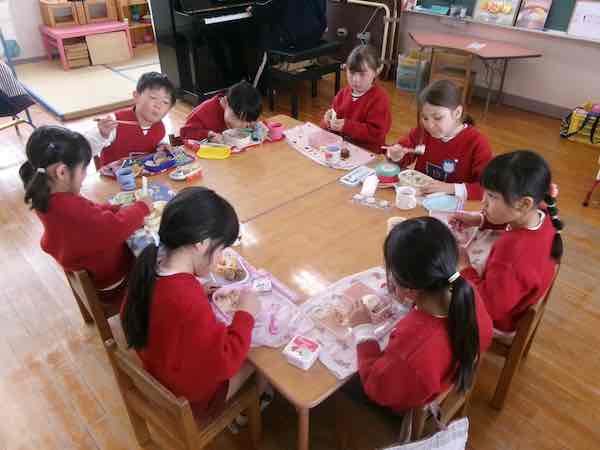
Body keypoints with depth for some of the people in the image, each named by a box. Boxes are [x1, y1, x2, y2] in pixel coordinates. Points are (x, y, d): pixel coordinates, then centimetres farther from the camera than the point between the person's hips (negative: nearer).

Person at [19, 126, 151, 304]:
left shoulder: (46, 195, -10)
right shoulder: (70, 208, -39)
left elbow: (91, 213, 2)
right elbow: (118, 227, -32)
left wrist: (121, 209, -10)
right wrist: (141, 207, -16)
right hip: (108, 282, -8)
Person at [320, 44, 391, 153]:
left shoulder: (379, 98, -10)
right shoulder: (343, 93, 9)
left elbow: (376, 133, -18)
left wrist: (347, 126, -24)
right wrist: (329, 121, -9)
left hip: (367, 152, -6)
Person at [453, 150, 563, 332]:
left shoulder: (511, 255, -45)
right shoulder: (539, 214, -20)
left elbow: (490, 306, -30)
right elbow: (512, 219, 7)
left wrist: (464, 267, -24)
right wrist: (480, 220, -4)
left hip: (498, 320, -7)